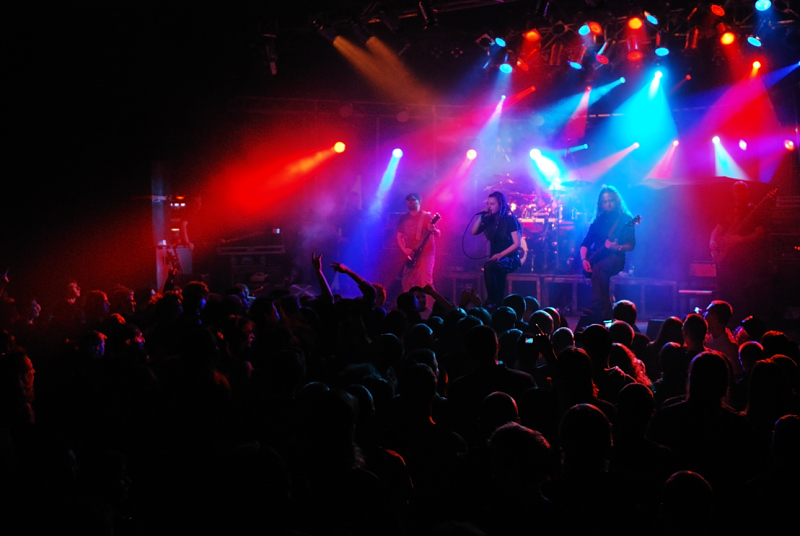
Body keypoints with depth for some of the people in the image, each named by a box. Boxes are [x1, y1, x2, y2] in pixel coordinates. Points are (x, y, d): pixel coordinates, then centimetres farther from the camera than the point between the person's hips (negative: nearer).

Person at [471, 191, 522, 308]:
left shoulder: (510, 220, -8)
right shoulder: (489, 220, 9)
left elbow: (517, 243, -13)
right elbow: (474, 232, 5)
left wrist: (501, 254, -23)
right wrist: (481, 217, -6)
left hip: (510, 259, -5)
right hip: (496, 259, 5)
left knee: (488, 266, -33)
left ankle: (491, 301, -28)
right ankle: (498, 302, -23)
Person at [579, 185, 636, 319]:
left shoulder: (625, 220, 1)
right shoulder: (598, 220, 14)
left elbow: (631, 245, -7)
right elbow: (585, 243, 10)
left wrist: (615, 247, -25)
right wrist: (584, 259, -7)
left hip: (615, 258, -5)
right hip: (598, 258, 5)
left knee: (598, 268, -35)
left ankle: (596, 309, -41)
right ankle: (605, 313, -21)